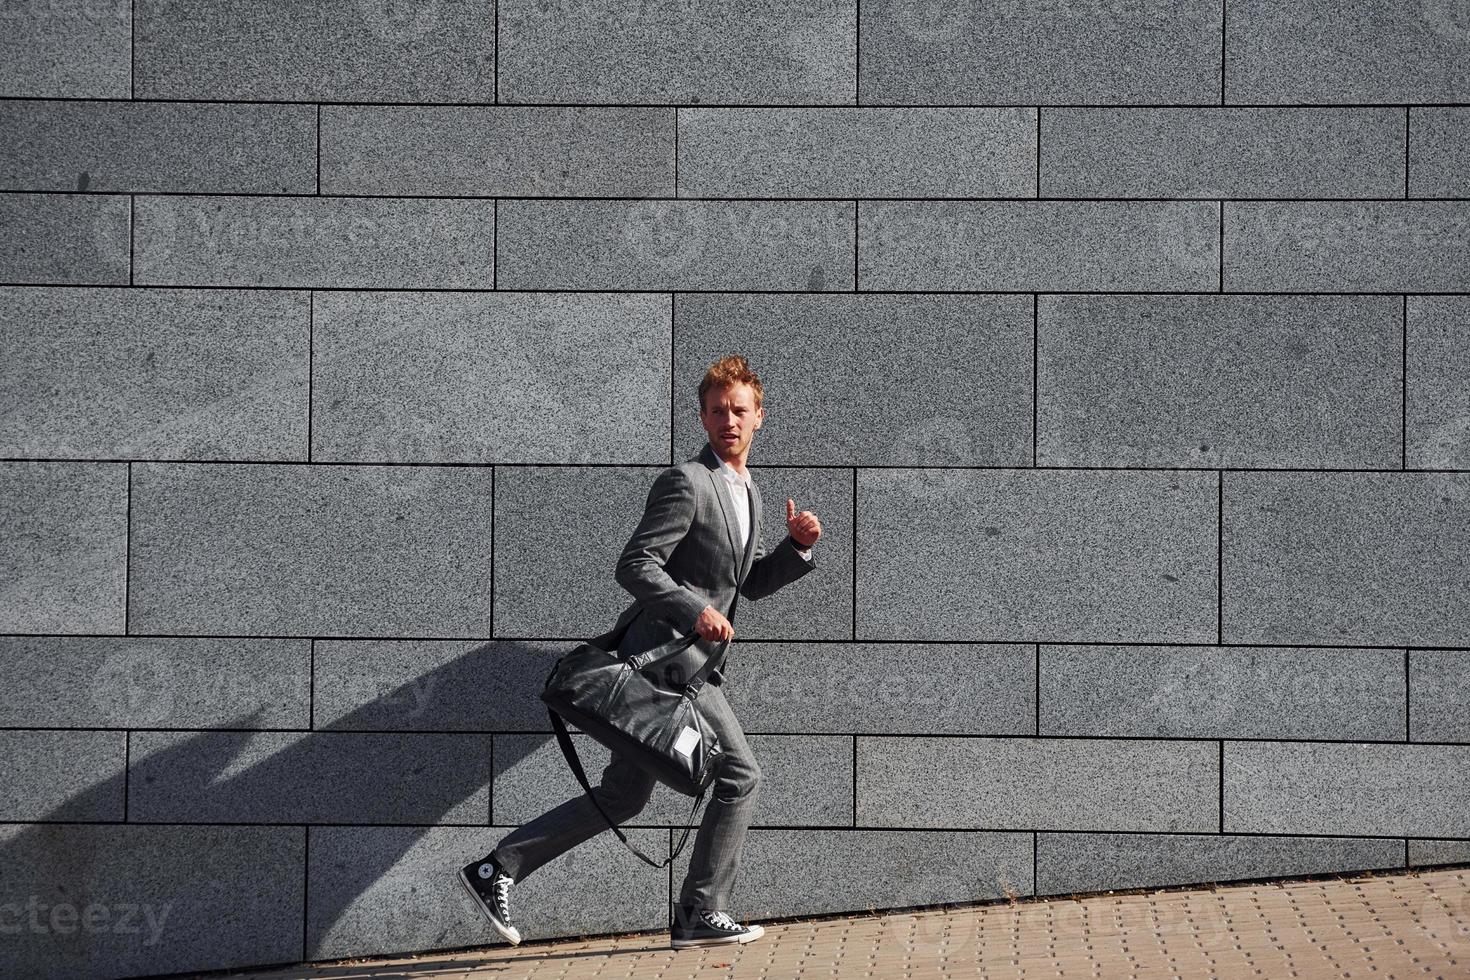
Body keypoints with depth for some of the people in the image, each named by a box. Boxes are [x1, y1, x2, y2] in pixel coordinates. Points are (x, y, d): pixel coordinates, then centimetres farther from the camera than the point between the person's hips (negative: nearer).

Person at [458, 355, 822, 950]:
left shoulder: (748, 492, 21)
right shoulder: (686, 483, -10)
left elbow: (753, 582, 26)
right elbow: (634, 565, -16)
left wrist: (797, 547, 9)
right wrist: (694, 610, -26)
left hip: (692, 657, 10)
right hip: (667, 649, -10)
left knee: (622, 797, 10)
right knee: (739, 776, -6)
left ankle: (497, 871, 8)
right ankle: (701, 914, 1)